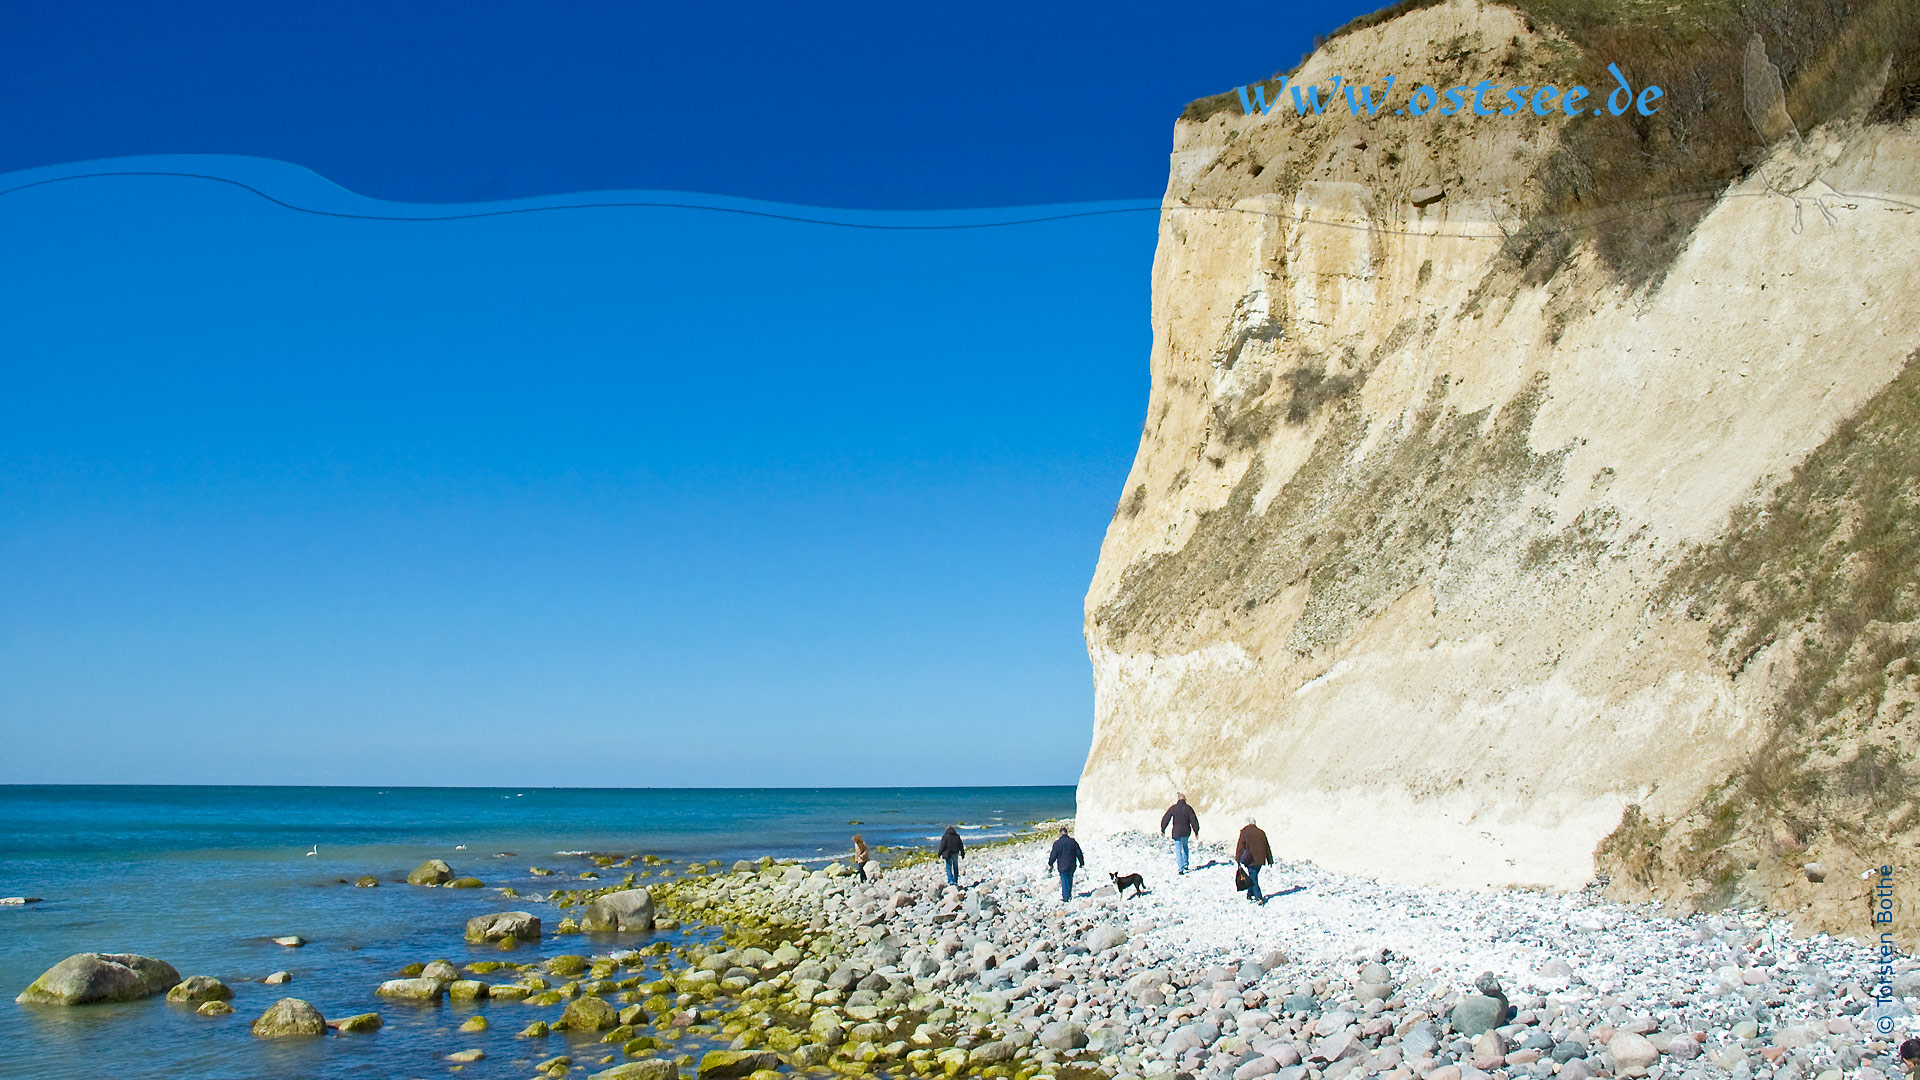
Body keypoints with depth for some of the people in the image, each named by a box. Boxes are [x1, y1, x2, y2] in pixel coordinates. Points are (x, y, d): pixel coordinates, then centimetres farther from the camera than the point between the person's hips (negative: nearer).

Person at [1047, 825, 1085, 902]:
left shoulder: (1057, 843, -13)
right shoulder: (1073, 842, -2)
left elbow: (1053, 855, -7)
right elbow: (1079, 853, 5)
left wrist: (1050, 864, 7)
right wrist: (1081, 863, 17)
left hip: (1063, 867, -4)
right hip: (1072, 866, 4)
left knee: (1064, 881, 4)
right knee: (1070, 880, 19)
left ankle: (1065, 897, 5)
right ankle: (1069, 895, 28)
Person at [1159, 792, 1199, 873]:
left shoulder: (1173, 808, -6)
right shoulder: (1188, 808, -4)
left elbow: (1165, 819, -4)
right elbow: (1194, 820, -3)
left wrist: (1162, 830, 6)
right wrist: (1196, 831, 6)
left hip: (1177, 832, -3)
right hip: (1186, 831, 3)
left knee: (1178, 850, 2)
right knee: (1185, 846, 28)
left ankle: (1181, 868, -5)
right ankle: (1185, 864, 27)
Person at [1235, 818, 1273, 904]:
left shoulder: (1244, 832, -5)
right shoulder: (1261, 832, 8)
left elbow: (1240, 846, -8)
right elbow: (1267, 847, 14)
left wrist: (1238, 859, -3)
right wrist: (1270, 860, 21)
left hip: (1251, 860, -5)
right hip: (1260, 859, 5)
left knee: (1253, 878, -2)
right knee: (1253, 876, 21)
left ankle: (1259, 897, -14)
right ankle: (1250, 894, 30)